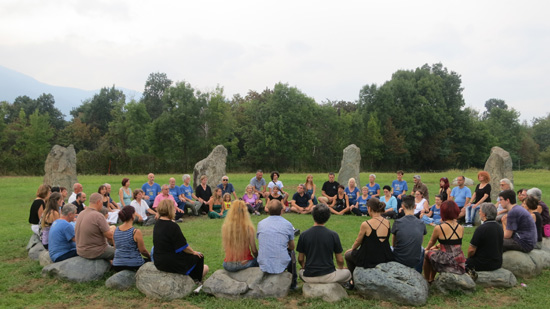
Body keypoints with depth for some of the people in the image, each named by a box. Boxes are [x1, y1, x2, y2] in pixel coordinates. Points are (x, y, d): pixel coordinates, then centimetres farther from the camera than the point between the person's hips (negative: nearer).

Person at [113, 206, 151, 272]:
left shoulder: (116, 230, 1)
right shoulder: (136, 232, -16)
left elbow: (115, 248, 13)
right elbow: (143, 251, -8)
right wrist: (150, 256, 12)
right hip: (133, 265, -6)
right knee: (150, 260, 20)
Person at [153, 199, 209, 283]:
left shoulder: (158, 223, 3)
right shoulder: (172, 226, -24)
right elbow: (184, 247, -16)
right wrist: (193, 252, 0)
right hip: (170, 263, -9)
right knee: (198, 257, 12)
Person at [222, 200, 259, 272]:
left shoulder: (225, 227, -7)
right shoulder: (249, 228, -15)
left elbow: (225, 248, 4)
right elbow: (254, 250, -6)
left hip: (228, 266, 3)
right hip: (244, 264, -3)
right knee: (256, 261, 28)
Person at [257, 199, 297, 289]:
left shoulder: (260, 223, 2)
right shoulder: (287, 224, -4)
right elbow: (292, 247, 9)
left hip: (263, 266, 2)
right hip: (281, 265, -2)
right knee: (292, 252, 29)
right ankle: (293, 283, 38)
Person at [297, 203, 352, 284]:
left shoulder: (304, 235, -6)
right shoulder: (333, 235, -10)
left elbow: (300, 259, 3)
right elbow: (340, 260, -1)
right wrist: (341, 268, 23)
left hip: (309, 277, 2)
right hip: (328, 276, -1)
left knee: (301, 272, 37)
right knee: (347, 273, 27)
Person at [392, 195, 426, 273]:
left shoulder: (397, 222, -13)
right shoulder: (421, 224, -7)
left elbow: (394, 244, 1)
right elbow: (421, 241, 10)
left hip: (398, 260, -1)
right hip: (415, 262, 2)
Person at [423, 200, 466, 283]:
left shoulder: (439, 228, -12)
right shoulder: (461, 228, 2)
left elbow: (431, 243, 8)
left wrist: (427, 248, 31)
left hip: (447, 264, -5)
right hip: (460, 264, 6)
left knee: (426, 253, 21)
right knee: (436, 251, 30)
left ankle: (426, 281, 31)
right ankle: (431, 279, 41)